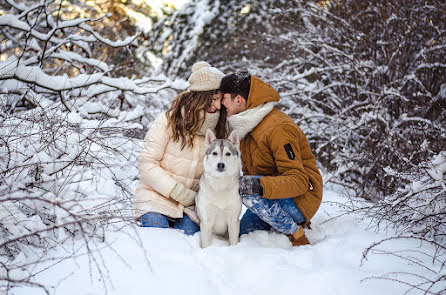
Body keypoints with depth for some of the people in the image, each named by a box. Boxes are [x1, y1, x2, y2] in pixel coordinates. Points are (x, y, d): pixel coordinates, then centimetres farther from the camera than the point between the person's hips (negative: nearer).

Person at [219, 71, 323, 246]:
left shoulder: (278, 128, -25)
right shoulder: (246, 124, 5)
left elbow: (299, 181, -30)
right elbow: (248, 169, 19)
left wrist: (260, 186, -43)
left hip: (302, 199, -9)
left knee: (251, 194, -33)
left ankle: (297, 236, -15)